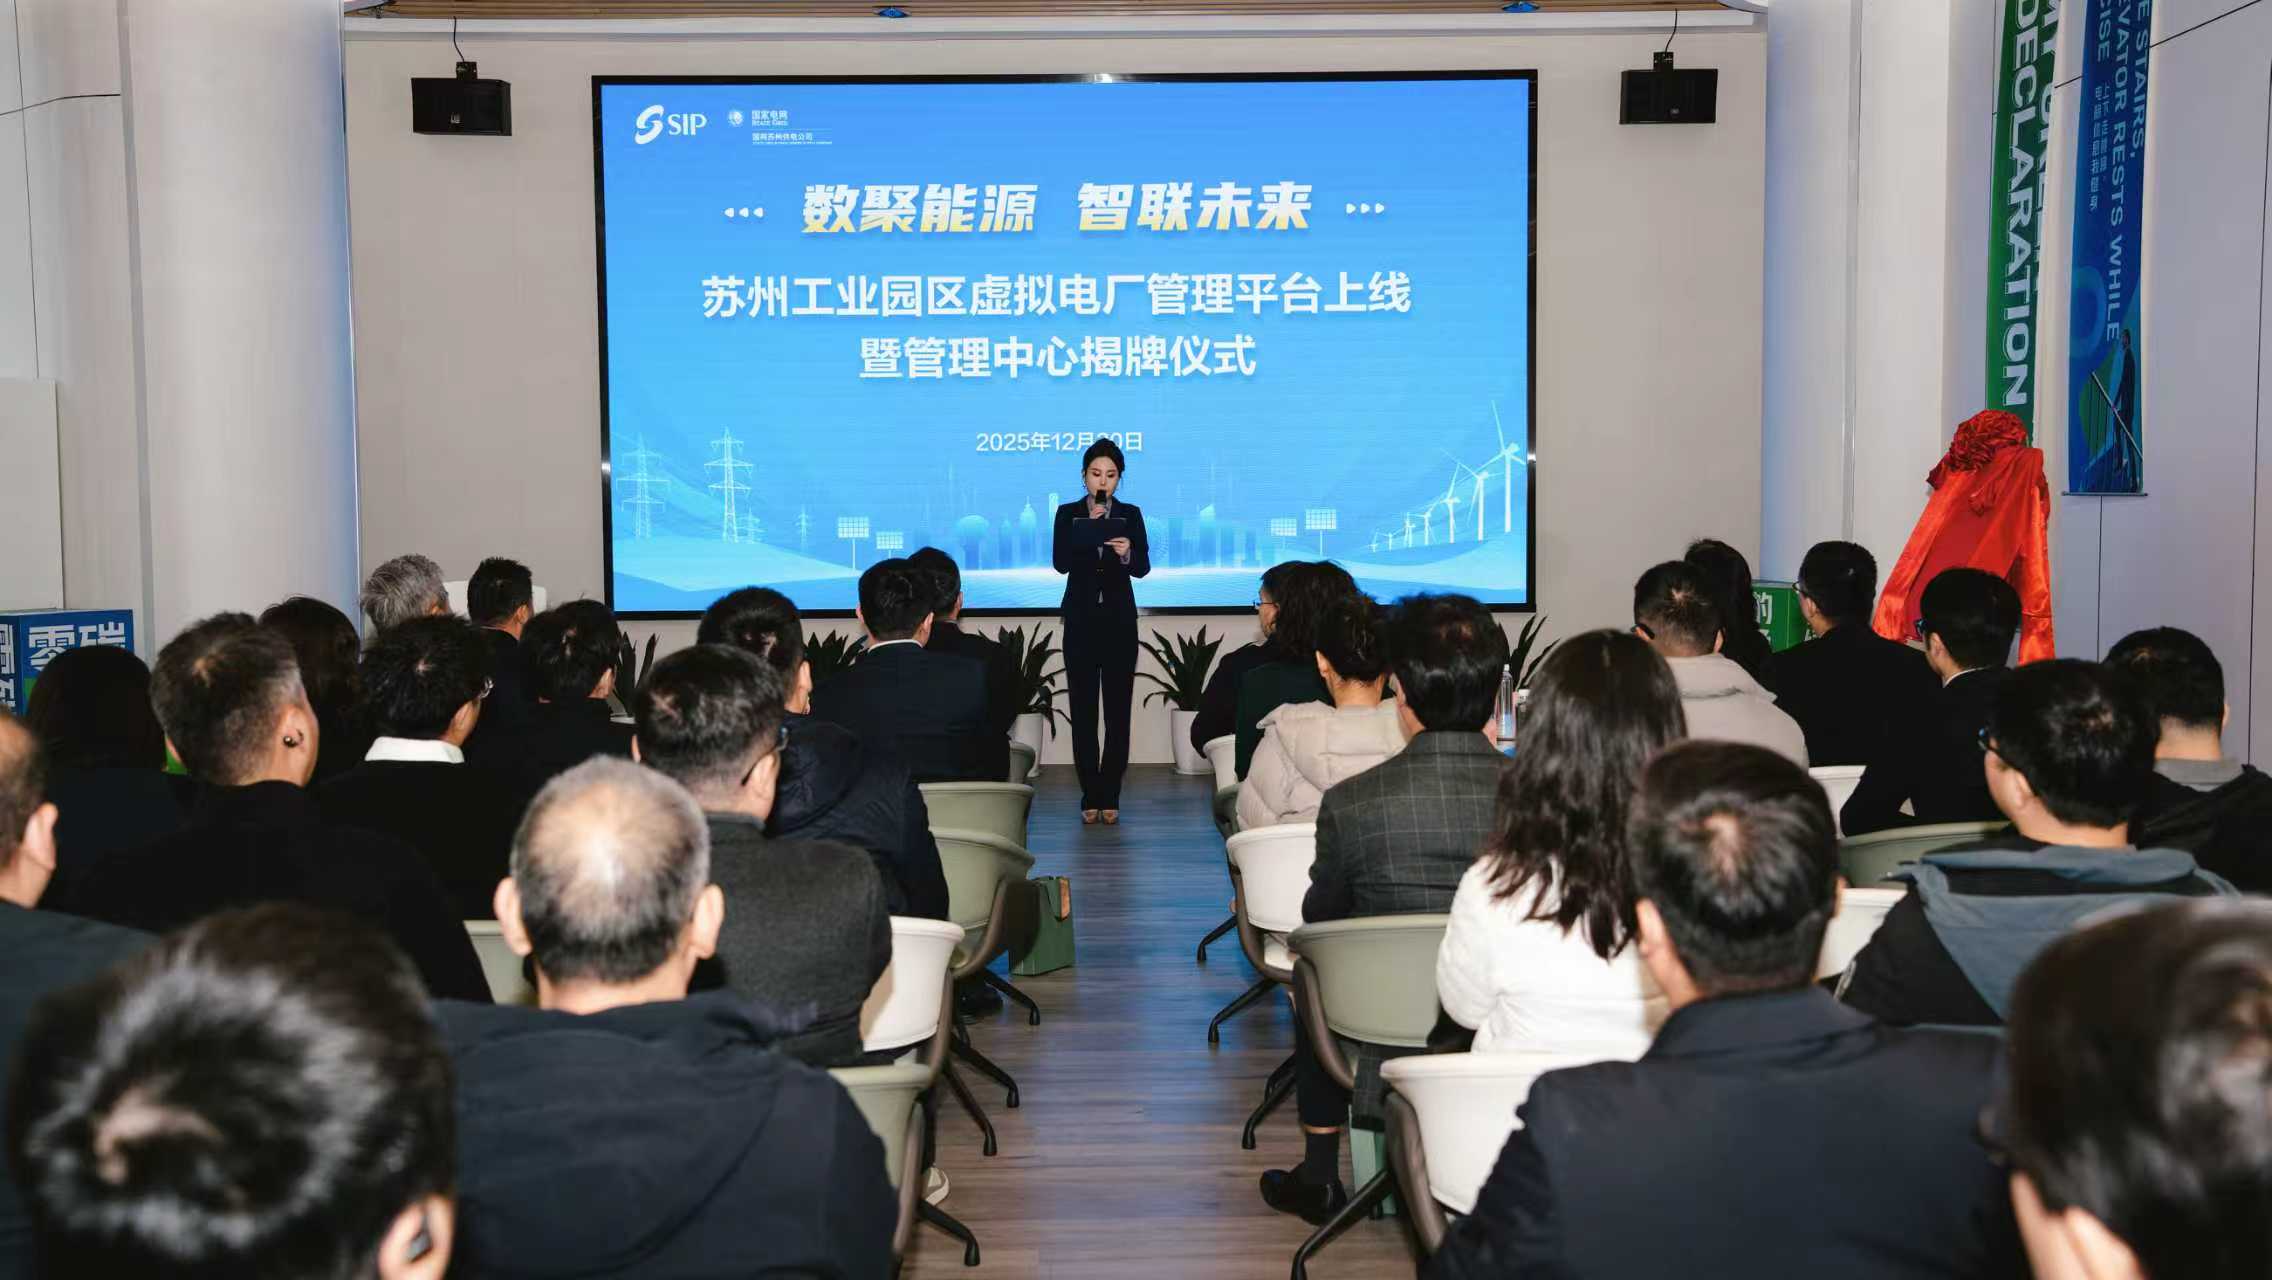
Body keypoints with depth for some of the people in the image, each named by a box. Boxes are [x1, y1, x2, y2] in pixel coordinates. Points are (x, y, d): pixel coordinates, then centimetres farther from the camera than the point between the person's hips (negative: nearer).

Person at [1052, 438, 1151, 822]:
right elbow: (1060, 563, -8)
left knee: (1118, 709, -1)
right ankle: (1091, 795, 5)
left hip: (1119, 621, 0)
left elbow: (1143, 567, -2)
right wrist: (1088, 526, -17)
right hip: (1081, 620, 0)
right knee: (1083, 710, -1)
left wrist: (1127, 553, -24)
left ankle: (1110, 796, 5)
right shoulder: (1068, 514, 5)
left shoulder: (1131, 514, 7)